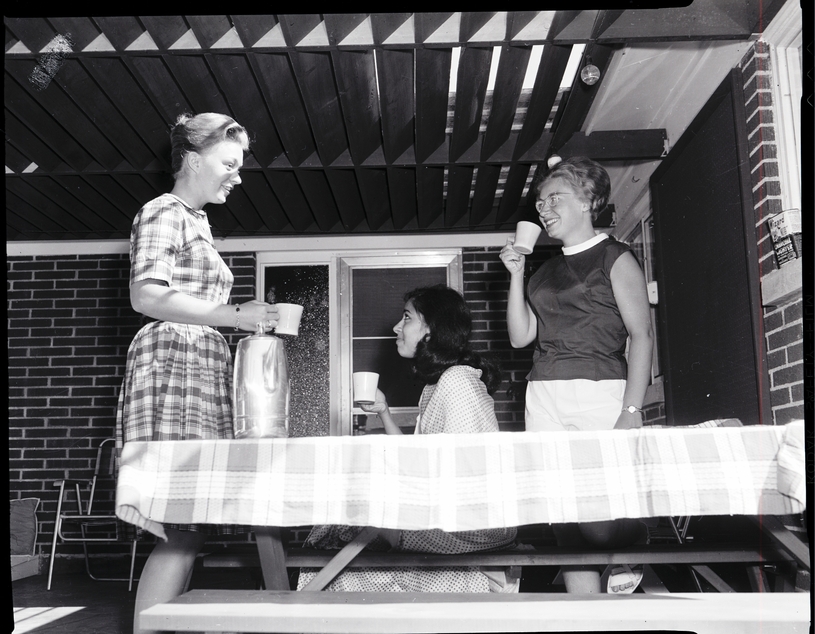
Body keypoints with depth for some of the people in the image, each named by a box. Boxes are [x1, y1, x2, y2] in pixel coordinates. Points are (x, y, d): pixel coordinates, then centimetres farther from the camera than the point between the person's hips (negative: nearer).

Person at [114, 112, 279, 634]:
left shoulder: (197, 222, 25)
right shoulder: (165, 212, -2)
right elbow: (147, 296, -14)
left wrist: (251, 320, 16)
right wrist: (235, 315, -16)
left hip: (203, 369, 9)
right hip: (173, 363, -9)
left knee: (190, 525, 5)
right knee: (185, 526, -13)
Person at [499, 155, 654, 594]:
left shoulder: (614, 258, 3)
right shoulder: (546, 270, 20)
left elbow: (641, 335, -4)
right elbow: (521, 337, 17)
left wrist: (631, 411, -14)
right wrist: (515, 275, 8)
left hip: (599, 393, -5)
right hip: (544, 397, 5)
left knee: (602, 517, -12)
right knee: (565, 517, 3)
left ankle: (629, 549, 22)